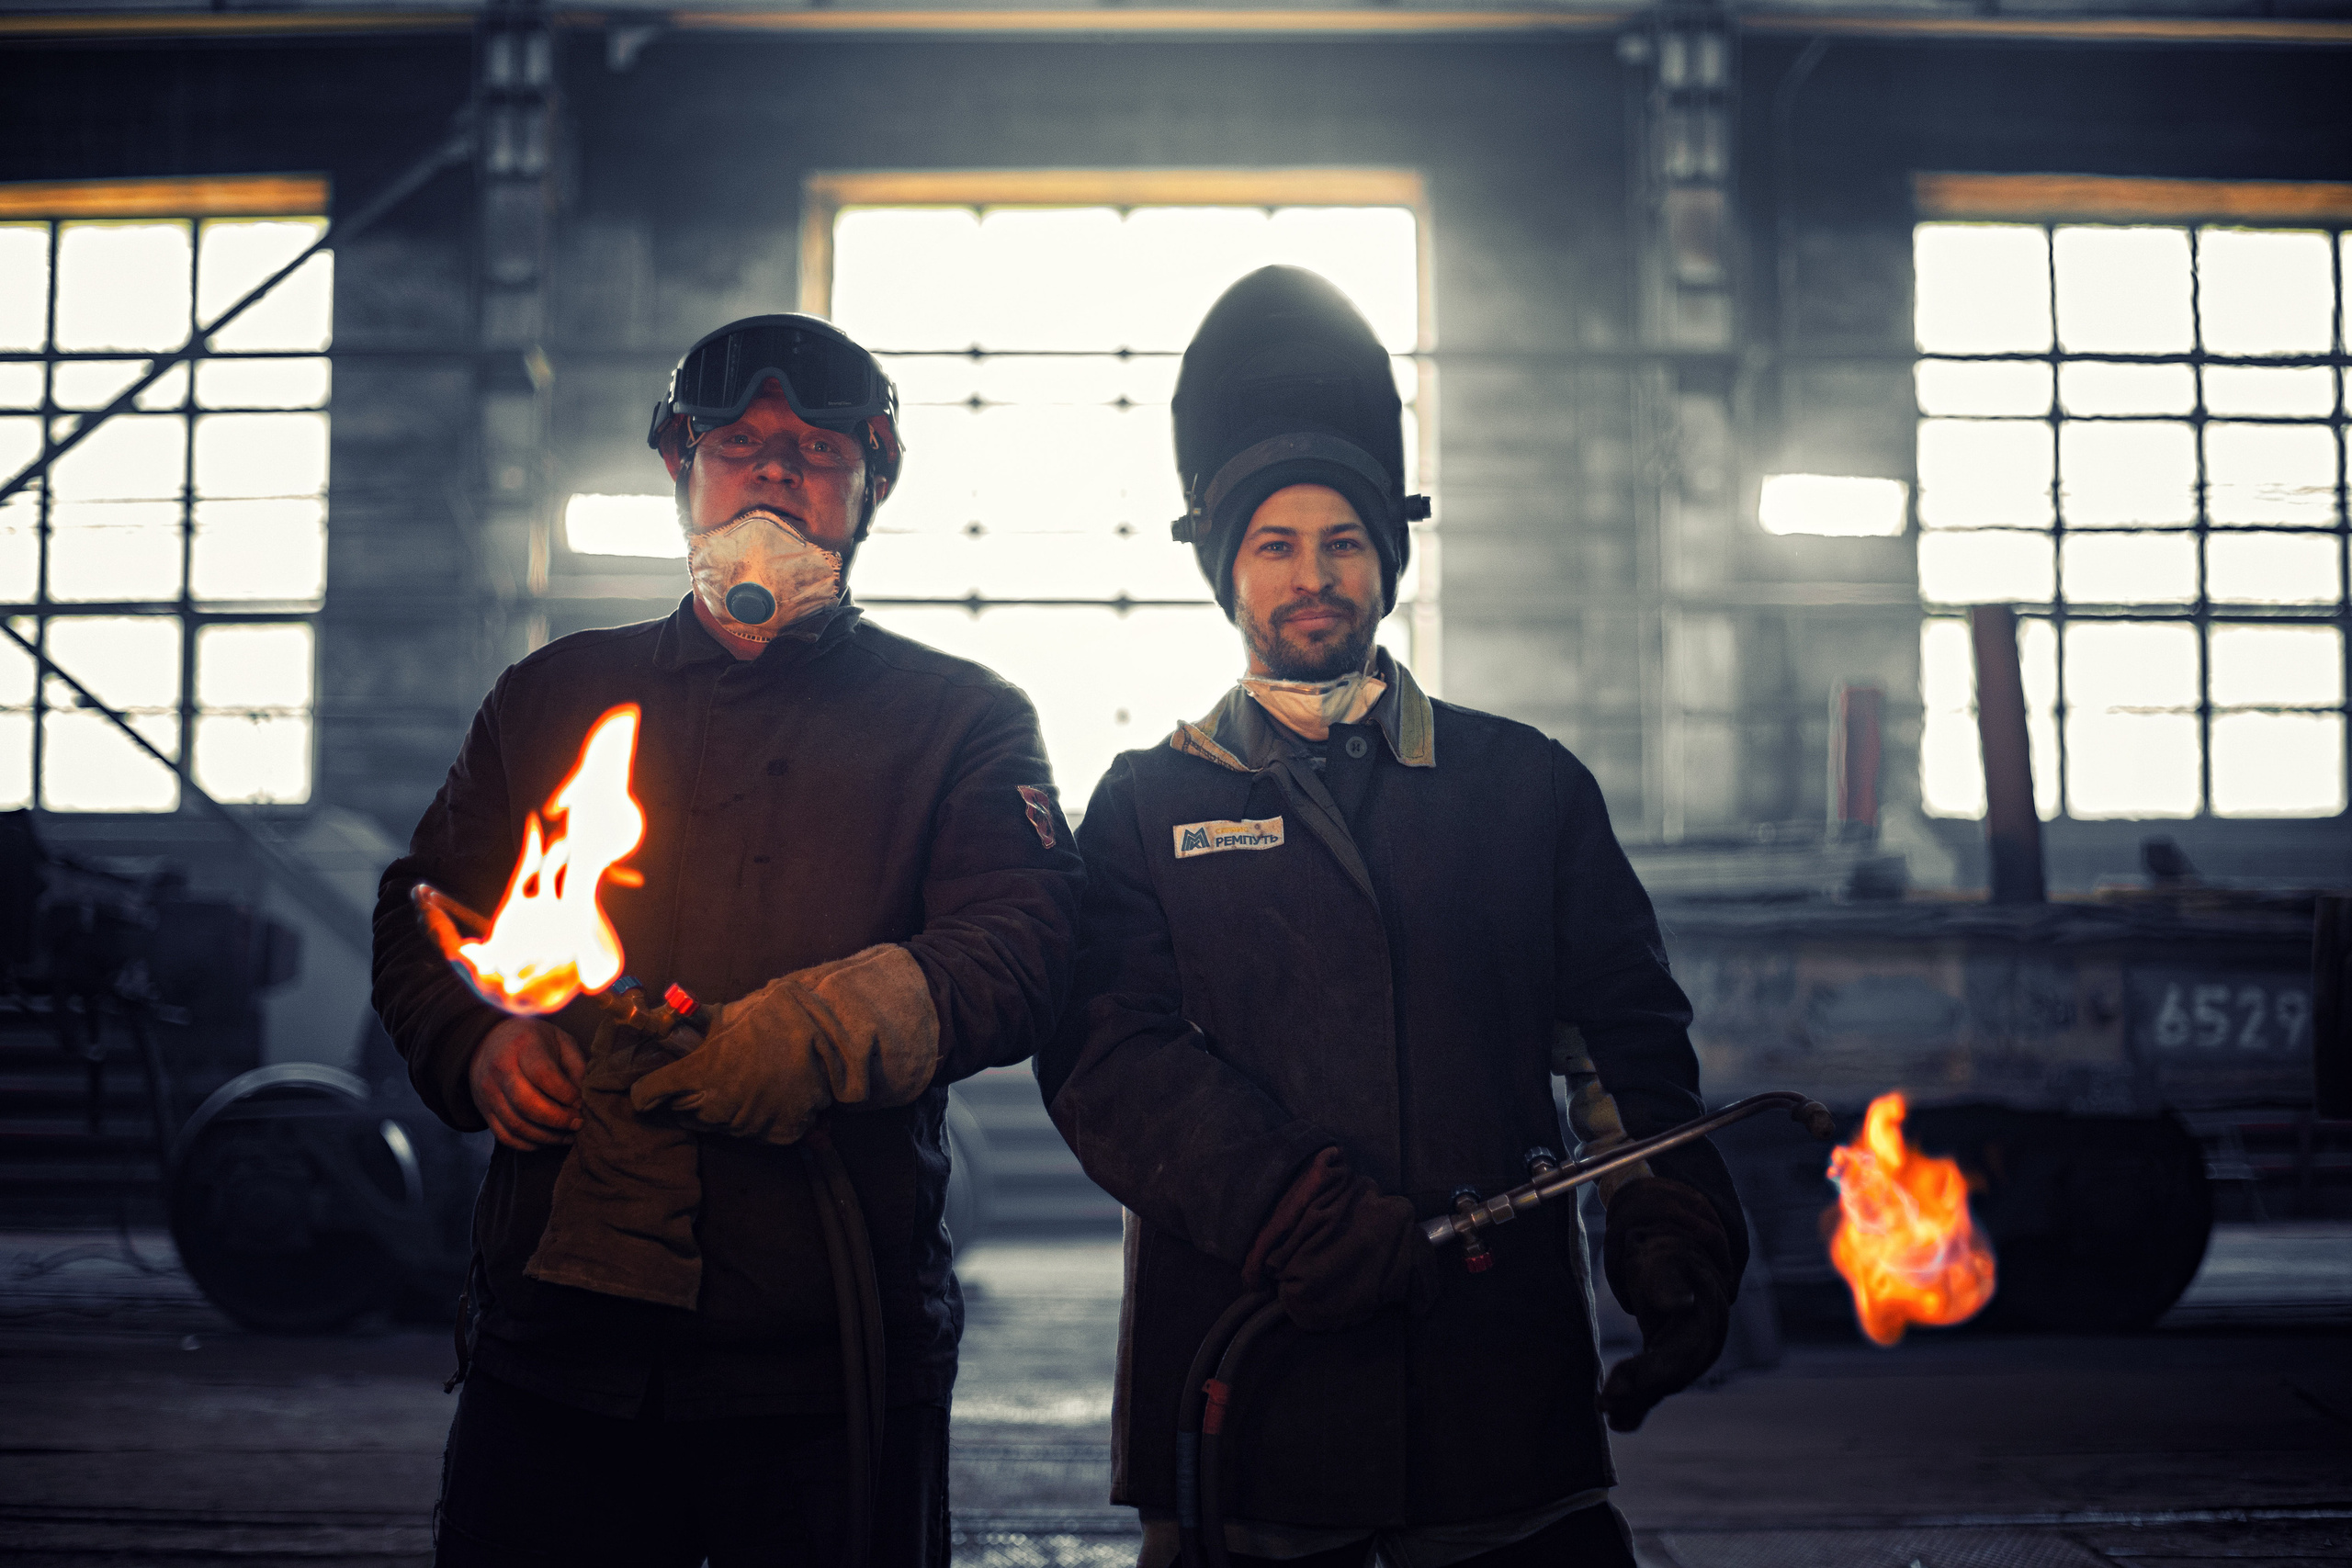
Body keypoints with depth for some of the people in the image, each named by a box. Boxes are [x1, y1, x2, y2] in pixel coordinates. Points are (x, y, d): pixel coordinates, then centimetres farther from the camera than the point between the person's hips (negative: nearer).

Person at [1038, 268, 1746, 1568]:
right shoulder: (1148, 805, 9)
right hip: (1243, 1397, -1)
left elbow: (1631, 1039, 9)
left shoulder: (1530, 786, 13)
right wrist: (1297, 1207, -20)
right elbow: (1108, 1056, -4)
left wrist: (1675, 1237, -9)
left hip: (1505, 1378, 1)